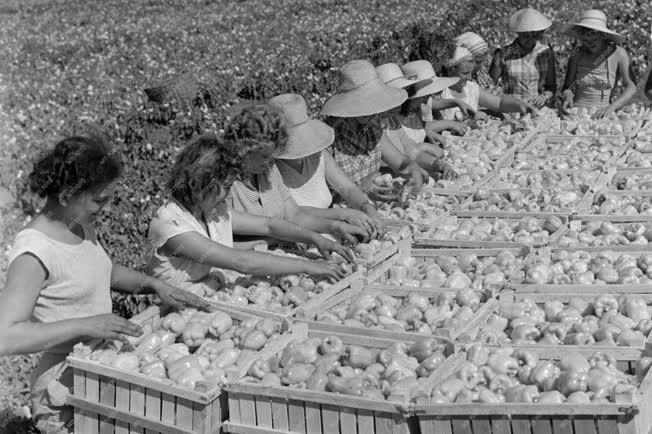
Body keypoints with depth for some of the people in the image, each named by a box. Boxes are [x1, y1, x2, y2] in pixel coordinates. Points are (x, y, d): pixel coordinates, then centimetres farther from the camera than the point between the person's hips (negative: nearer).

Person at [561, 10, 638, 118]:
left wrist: (612, 107, -25)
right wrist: (568, 96, -14)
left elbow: (631, 87, -9)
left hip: (603, 116, -1)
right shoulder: (576, 58, 4)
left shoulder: (618, 53, -2)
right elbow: (567, 88, 10)